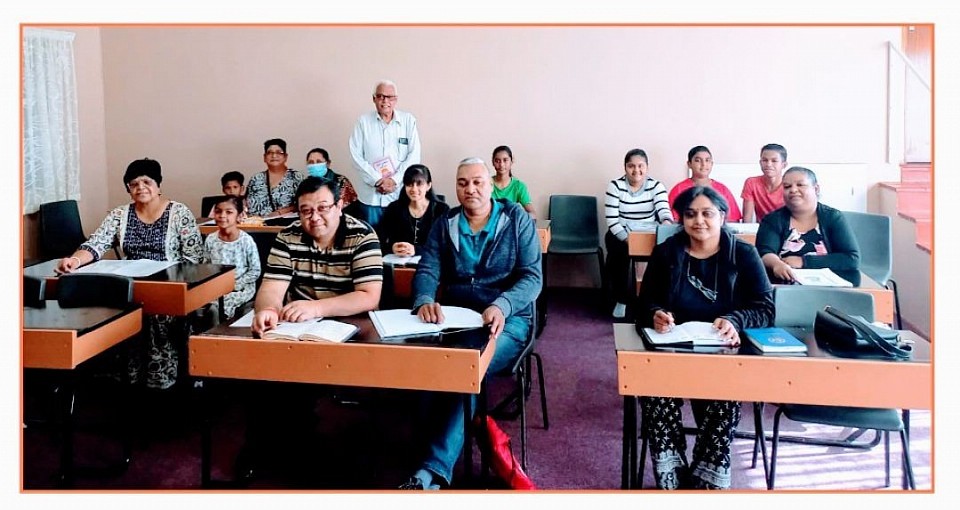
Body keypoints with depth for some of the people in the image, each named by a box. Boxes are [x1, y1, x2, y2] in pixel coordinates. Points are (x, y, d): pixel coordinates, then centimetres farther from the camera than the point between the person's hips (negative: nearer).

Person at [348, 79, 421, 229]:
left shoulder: (408, 120, 3)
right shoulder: (363, 121, 2)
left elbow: (414, 155, -1)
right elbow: (357, 156, -2)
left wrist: (394, 180, -11)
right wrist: (377, 180, -12)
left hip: (401, 194, 0)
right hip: (370, 196, 0)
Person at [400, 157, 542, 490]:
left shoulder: (517, 219, 1)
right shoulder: (444, 225, 11)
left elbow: (532, 276, -8)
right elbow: (427, 272, 1)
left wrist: (501, 306, -28)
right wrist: (424, 301, -25)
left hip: (508, 320, -3)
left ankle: (433, 471, -33)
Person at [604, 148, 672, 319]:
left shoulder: (656, 186, 1)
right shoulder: (615, 186, -3)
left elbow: (664, 210, -16)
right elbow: (612, 220, -10)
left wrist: (667, 222, -41)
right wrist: (628, 239, -24)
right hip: (621, 234, -1)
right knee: (618, 254, -31)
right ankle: (622, 299, -8)